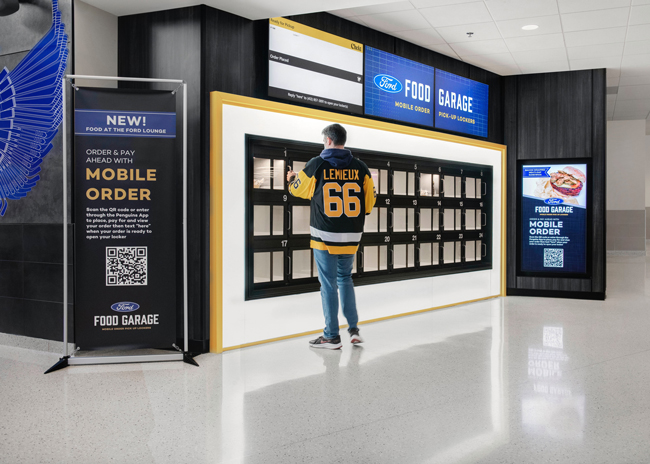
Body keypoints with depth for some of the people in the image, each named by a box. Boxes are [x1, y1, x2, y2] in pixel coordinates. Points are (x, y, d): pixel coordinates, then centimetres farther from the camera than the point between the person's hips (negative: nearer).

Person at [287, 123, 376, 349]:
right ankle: (354, 329, 16)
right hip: (351, 237, 4)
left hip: (325, 237, -3)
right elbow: (369, 202, 5)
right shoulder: (360, 167, 1)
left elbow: (298, 189, 7)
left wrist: (292, 179, 30)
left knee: (329, 284, 3)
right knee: (345, 279, 19)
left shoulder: (316, 165, -7)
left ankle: (332, 336, 9)